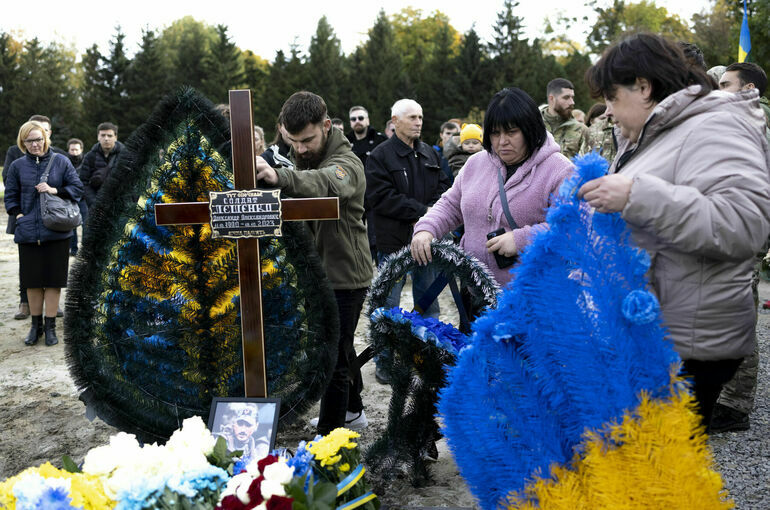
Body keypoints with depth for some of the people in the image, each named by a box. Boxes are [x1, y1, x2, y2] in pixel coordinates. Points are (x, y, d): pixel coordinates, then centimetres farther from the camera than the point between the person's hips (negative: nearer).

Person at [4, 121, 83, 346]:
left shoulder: (60, 161, 1)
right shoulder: (17, 166, 5)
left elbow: (77, 188, 2)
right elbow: (10, 196, 10)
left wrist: (54, 190, -12)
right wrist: (19, 216, -4)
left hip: (56, 232, -1)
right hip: (28, 232, 1)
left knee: (53, 279, 3)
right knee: (32, 280, 7)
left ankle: (50, 327, 13)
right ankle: (36, 325, 21)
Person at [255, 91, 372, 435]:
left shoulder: (347, 163, -22)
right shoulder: (302, 159, 7)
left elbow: (327, 183, -47)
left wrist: (279, 177, -65)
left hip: (344, 276, -9)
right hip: (319, 273, 9)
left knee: (333, 358, -7)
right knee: (339, 347, 23)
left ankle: (328, 436, 2)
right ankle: (352, 411, 41)